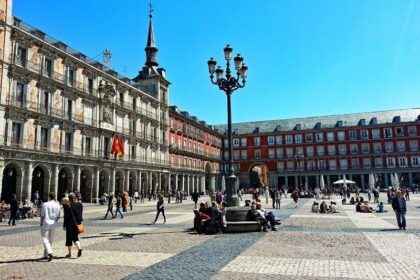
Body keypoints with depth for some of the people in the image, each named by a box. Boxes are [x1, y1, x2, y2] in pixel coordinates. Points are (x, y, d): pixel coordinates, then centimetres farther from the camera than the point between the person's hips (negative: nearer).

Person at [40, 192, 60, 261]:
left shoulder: (45, 204, -11)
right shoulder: (57, 205, 1)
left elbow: (42, 215, -10)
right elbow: (58, 216, 3)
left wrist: (41, 223, 2)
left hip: (46, 224, -4)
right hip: (53, 225, 5)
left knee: (45, 239, -2)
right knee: (50, 240, 14)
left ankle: (50, 253, -20)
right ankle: (46, 255, 23)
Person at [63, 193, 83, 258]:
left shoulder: (67, 206, -12)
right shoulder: (79, 205, 1)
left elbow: (66, 217, -11)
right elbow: (81, 214, 7)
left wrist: (64, 225, -5)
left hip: (70, 224, -4)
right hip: (77, 223, 4)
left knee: (69, 238, 9)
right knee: (75, 237, 13)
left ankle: (69, 253, 15)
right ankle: (79, 247, -12)